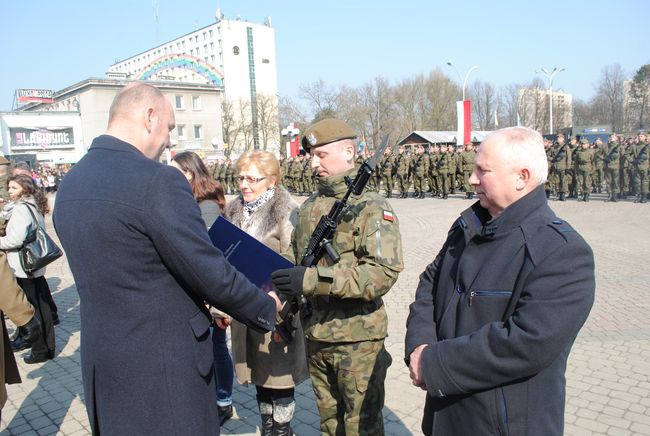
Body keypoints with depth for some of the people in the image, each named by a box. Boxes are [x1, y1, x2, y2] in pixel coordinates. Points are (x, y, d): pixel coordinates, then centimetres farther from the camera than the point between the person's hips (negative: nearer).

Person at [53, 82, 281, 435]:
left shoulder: (70, 184, 4)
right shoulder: (158, 181, -22)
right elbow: (210, 273, -20)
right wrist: (267, 307, -3)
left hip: (99, 359, 8)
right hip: (163, 363, -8)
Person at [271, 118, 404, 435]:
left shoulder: (371, 206, -12)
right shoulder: (309, 206, 8)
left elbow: (384, 272, -24)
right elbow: (296, 260, 19)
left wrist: (313, 279, -30)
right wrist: (279, 288, 0)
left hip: (357, 339, -6)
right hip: (316, 335, 6)